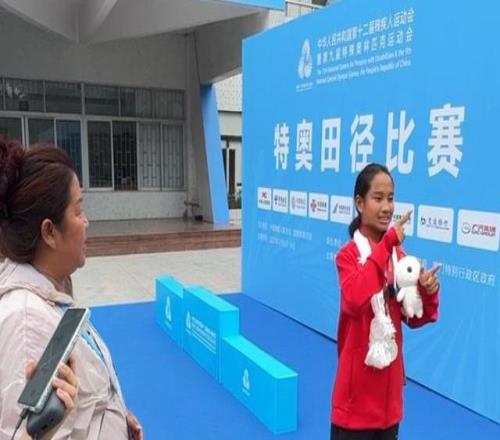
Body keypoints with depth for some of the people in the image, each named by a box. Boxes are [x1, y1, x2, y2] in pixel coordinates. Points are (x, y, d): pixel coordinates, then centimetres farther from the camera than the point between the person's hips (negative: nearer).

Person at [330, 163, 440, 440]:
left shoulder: (399, 255, 4)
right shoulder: (348, 255, -11)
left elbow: (413, 319, 8)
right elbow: (355, 300, -32)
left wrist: (428, 294, -12)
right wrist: (385, 245, -30)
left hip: (390, 372, 5)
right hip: (359, 374, -5)